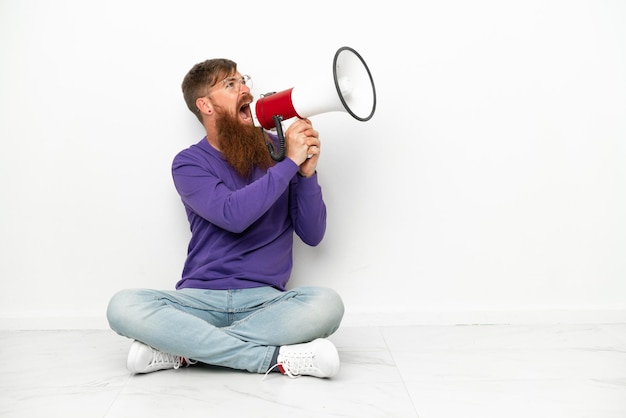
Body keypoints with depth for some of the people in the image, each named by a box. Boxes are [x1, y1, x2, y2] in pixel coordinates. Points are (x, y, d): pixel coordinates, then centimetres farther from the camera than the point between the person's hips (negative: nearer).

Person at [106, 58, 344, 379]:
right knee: (123, 307, -26)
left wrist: (307, 173, -12)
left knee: (327, 303, -29)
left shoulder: (277, 150, 5)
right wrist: (289, 163, -16)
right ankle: (276, 358, -24)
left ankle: (187, 349, -20)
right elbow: (233, 216, -18)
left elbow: (312, 236, 2)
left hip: (264, 300, 1)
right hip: (200, 298, 0)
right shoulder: (189, 163, 2)